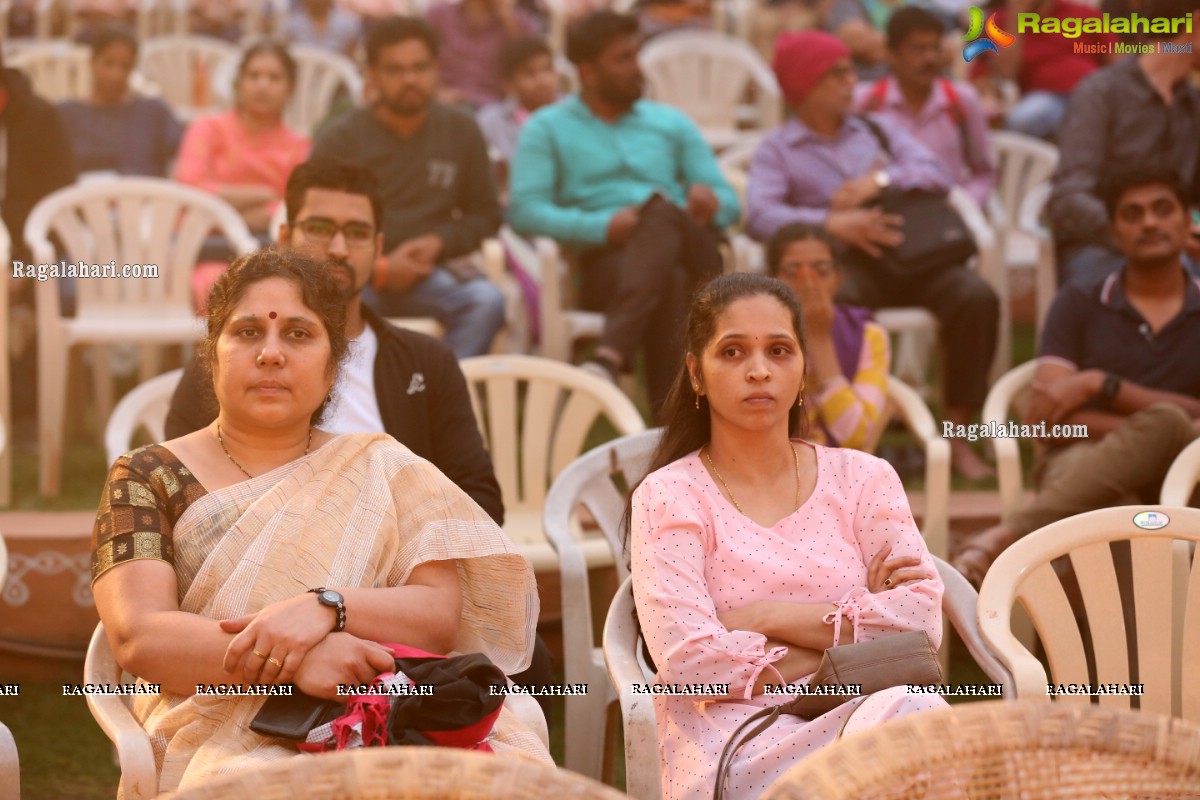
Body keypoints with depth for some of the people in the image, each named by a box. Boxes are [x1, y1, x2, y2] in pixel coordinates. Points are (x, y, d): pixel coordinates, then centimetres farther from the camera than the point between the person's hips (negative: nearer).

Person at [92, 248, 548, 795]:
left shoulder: (382, 468, 19)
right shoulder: (148, 477, 13)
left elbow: (442, 615, 6)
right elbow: (138, 636, -3)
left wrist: (324, 608, -15)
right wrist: (292, 661, -20)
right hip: (229, 743, -2)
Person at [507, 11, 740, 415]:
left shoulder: (671, 123, 26)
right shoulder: (547, 128, 14)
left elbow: (729, 201, 18)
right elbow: (524, 211, -3)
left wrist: (711, 203, -9)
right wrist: (604, 226, -17)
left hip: (687, 255, 3)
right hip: (603, 262, -3)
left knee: (660, 206, -35)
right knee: (668, 279, -39)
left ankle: (611, 357, -50)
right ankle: (673, 416, -48)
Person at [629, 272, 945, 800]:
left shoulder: (862, 478, 15)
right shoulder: (668, 496, 5)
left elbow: (922, 616, 0)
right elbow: (688, 657, -10)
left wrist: (766, 616, -6)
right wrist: (850, 633, -3)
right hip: (731, 748, -4)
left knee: (915, 709, -35)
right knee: (902, 714, -36)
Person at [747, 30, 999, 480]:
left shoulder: (878, 131, 25)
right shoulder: (777, 150, 13)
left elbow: (936, 175, 9)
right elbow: (760, 216, -8)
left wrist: (878, 181, -9)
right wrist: (833, 223, -22)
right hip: (841, 262, -4)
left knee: (977, 297, -25)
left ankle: (957, 435, -17)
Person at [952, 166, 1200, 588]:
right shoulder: (1078, 305, 17)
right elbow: (1050, 414, 3)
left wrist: (1101, 384, -7)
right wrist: (1155, 435, -10)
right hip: (1082, 459, 0)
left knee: (1166, 426, -38)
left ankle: (1002, 538, -47)